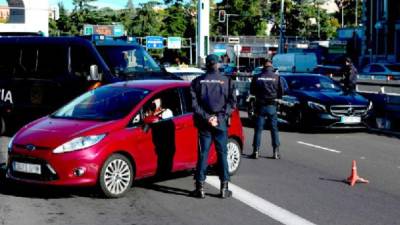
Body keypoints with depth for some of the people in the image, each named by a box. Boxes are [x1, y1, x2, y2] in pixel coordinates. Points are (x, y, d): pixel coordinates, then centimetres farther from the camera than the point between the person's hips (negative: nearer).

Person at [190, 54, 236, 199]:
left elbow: (194, 103, -7)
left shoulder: (197, 81, 1)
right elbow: (232, 102, -6)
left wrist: (205, 117, -9)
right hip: (221, 123, 0)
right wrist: (219, 117, -9)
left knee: (203, 154, 4)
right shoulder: (226, 81, 0)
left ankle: (200, 188, 4)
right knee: (222, 154, 6)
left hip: (204, 123, 0)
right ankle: (224, 188, 8)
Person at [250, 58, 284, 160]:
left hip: (260, 105, 0)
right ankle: (276, 152, 6)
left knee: (258, 129, 4)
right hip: (272, 106, 0)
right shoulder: (276, 77, -6)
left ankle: (256, 151, 0)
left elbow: (252, 91, 6)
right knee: (274, 129, 7)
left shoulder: (257, 77, -4)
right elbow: (281, 92, 0)